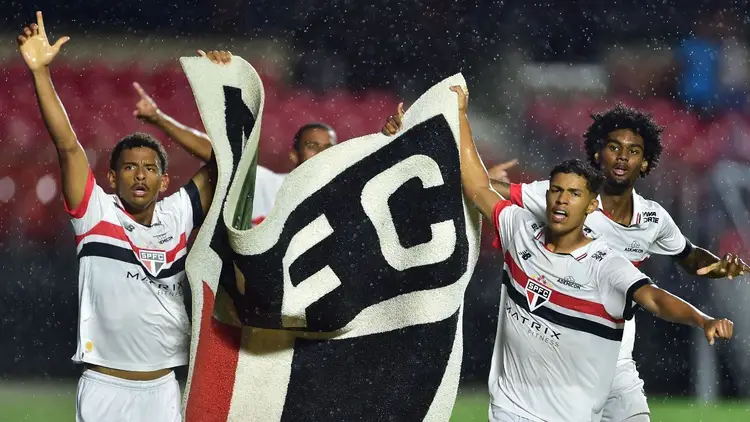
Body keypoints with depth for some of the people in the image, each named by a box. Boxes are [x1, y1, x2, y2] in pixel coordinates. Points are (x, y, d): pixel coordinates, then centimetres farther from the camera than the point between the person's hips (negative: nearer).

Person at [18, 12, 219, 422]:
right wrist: (40, 72, -18)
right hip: (103, 388, -3)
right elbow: (67, 146, -10)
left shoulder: (177, 216, 6)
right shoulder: (97, 214, -2)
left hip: (162, 389, 3)